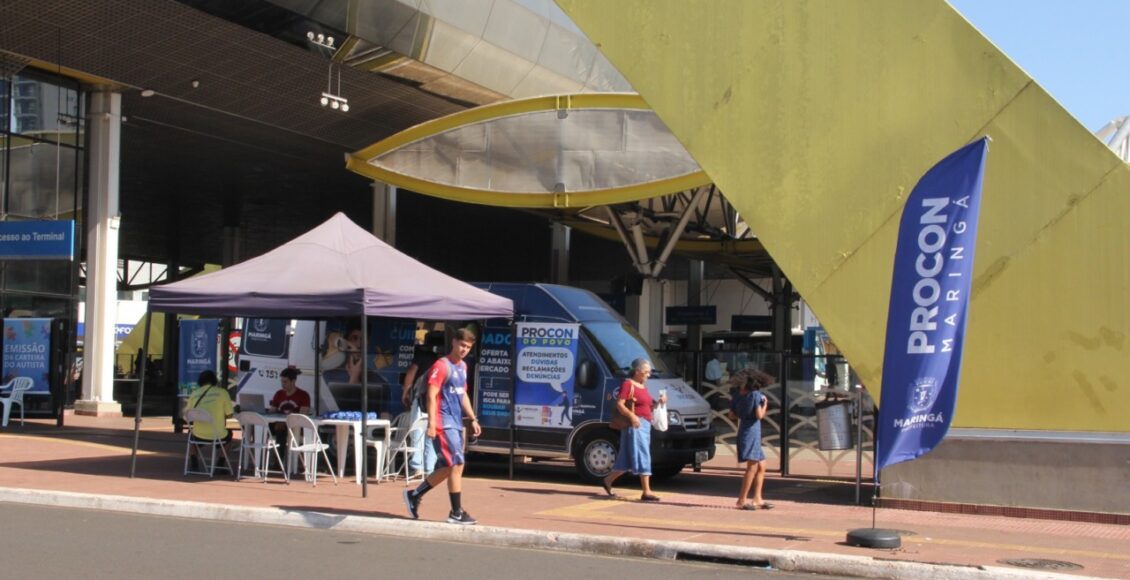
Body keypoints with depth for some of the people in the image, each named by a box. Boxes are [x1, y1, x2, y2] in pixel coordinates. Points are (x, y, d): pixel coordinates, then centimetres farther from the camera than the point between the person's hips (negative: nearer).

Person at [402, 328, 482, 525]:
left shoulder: (463, 367, 16)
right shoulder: (441, 366, -11)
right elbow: (432, 395, -16)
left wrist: (473, 419, 20)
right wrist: (431, 423, -23)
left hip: (456, 424, 9)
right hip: (444, 424, -9)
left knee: (446, 467, 11)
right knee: (457, 464, -10)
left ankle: (414, 495, 24)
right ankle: (456, 512, -4)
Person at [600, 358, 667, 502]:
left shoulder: (642, 387, 19)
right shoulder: (628, 384, -9)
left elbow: (648, 406, 25)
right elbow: (619, 404, -17)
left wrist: (659, 402, 7)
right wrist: (632, 416, -29)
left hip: (645, 425, 10)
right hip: (635, 425, -10)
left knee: (628, 459, 14)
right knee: (642, 457, -11)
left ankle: (608, 481, 28)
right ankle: (646, 491, -12)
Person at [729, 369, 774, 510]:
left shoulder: (738, 396, 9)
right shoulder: (756, 394, -10)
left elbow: (732, 415, 12)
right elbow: (759, 415, -14)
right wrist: (765, 403, 1)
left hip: (743, 432, 9)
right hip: (751, 432, -9)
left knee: (761, 466, 14)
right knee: (752, 466, -9)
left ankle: (757, 499, 15)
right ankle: (742, 500, -11)